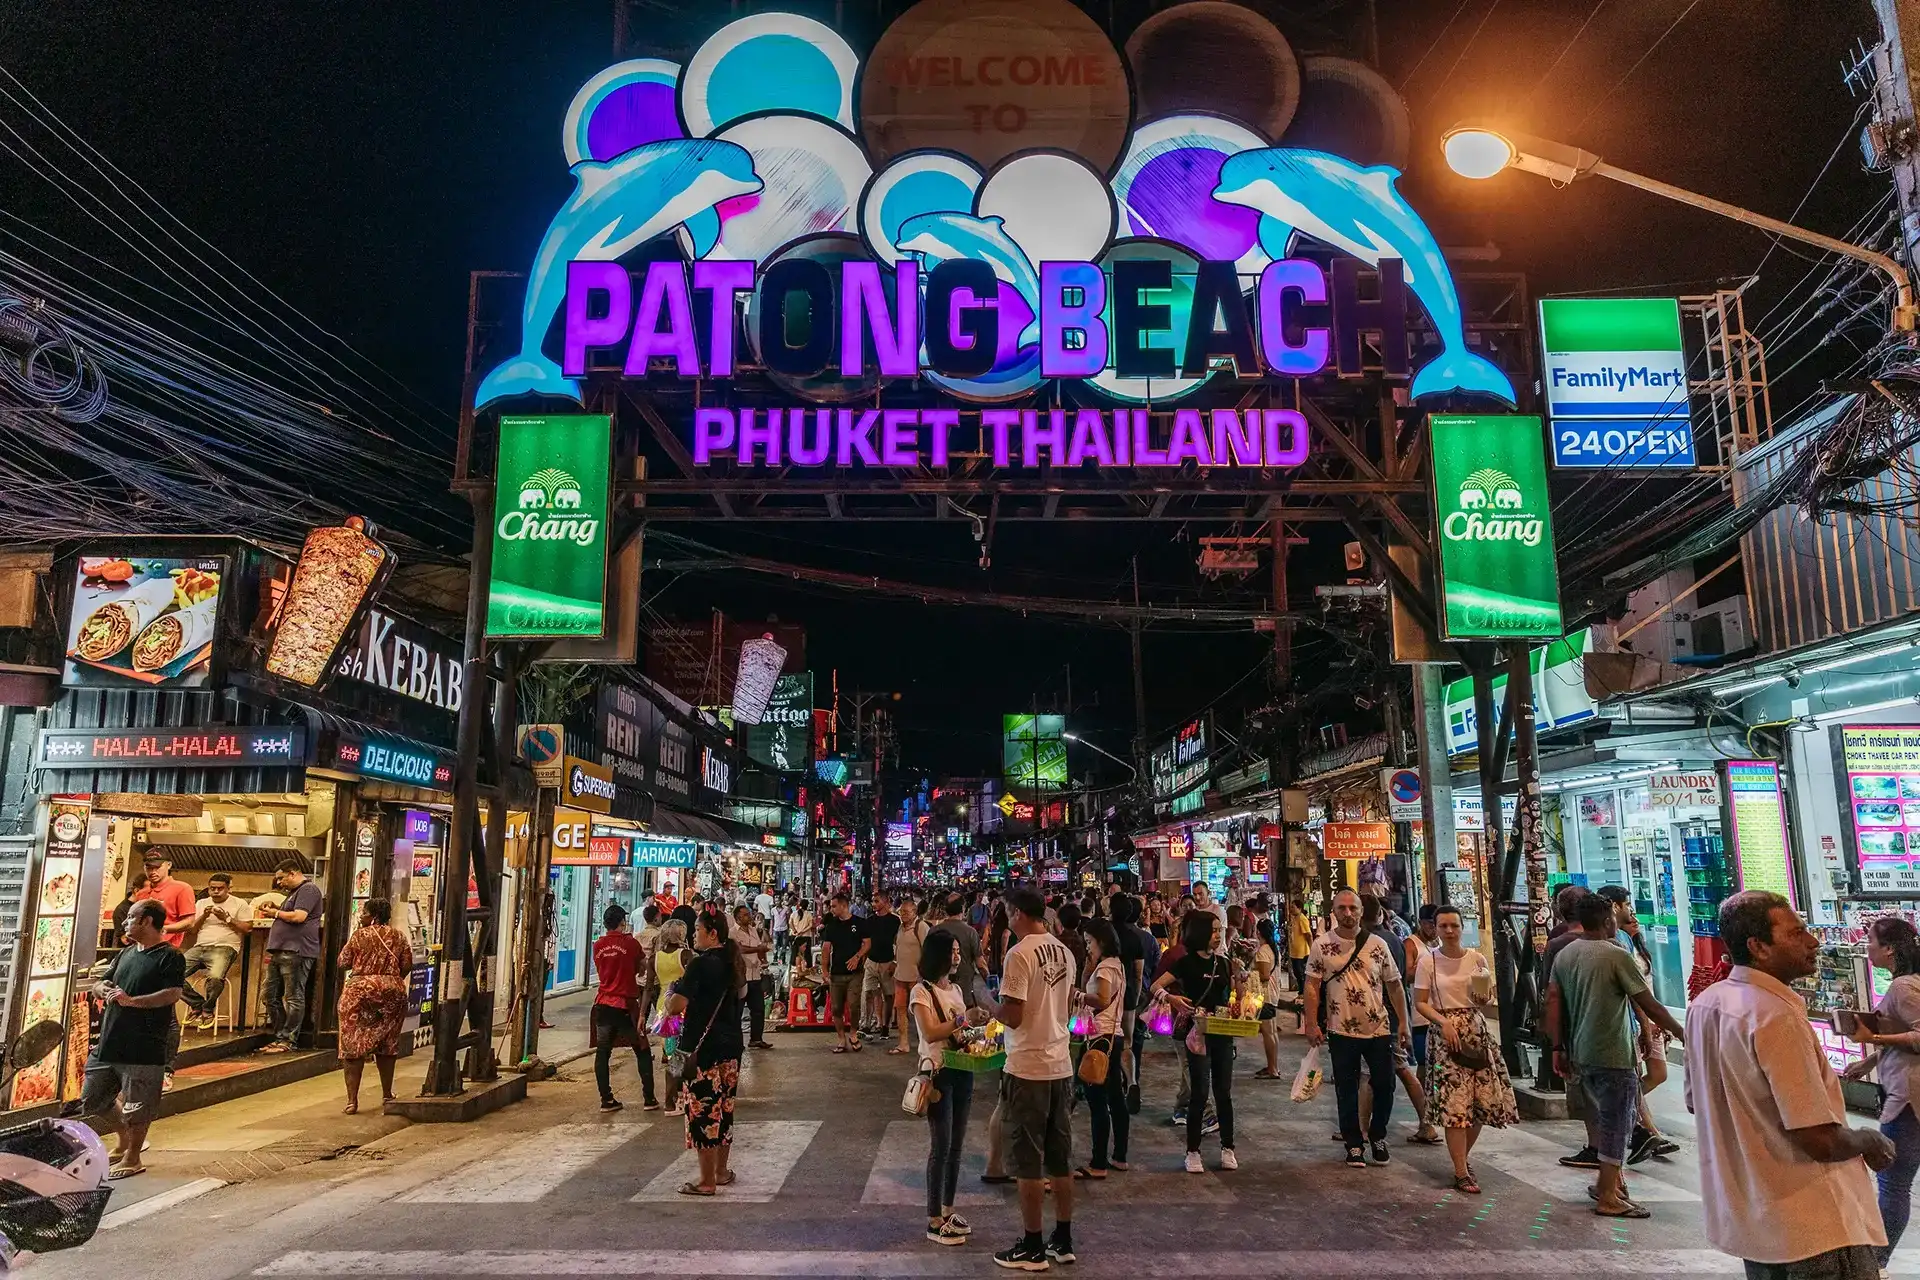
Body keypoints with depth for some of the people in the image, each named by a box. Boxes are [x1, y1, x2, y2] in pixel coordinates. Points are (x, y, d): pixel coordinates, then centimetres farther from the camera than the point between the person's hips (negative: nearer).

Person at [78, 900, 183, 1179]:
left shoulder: (170, 957, -11)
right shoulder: (126, 953, 15)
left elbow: (172, 994, -21)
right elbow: (100, 985, 19)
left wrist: (132, 1001, -30)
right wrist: (105, 991, -4)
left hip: (142, 1048, -8)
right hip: (108, 1043, 8)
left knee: (136, 1107, 2)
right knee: (92, 1100, 19)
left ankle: (132, 1158, 20)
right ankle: (124, 1141, 38)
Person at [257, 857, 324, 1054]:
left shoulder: (308, 889, -8)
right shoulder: (294, 892, 26)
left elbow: (299, 916, -19)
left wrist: (276, 913, -5)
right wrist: (272, 912, 15)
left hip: (296, 953, -11)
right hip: (279, 952, 11)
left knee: (294, 998, -7)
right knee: (272, 997, 11)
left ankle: (287, 1041, -5)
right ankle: (279, 1037, 17)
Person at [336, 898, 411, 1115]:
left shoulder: (359, 935, -4)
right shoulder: (398, 937, 5)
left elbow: (343, 963, -2)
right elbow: (407, 966, 5)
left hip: (360, 991, -3)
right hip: (392, 993, 3)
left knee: (353, 1045, 3)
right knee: (386, 1045, 16)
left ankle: (352, 1099, -2)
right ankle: (387, 1094, 26)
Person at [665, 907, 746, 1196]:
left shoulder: (701, 965, -17)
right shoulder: (734, 963, 7)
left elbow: (675, 1006, -21)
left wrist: (671, 994, -1)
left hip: (703, 1048, -8)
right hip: (731, 1045, 8)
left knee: (703, 1111, 1)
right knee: (724, 1108, 16)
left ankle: (707, 1181, 7)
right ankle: (722, 1172, 27)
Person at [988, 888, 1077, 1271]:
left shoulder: (1019, 954, -18)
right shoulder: (1064, 953, 5)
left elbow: (1013, 1015, -19)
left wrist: (989, 1007, -1)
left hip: (1027, 1068, -7)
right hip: (1061, 1064, 7)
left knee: (1028, 1161, 4)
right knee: (1061, 1158, 15)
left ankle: (1032, 1248, 13)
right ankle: (1063, 1240, 24)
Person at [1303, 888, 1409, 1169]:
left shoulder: (1376, 944, 1)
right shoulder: (1322, 945, -4)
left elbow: (1394, 985, 6)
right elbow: (1312, 987, -4)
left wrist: (1404, 1022, 2)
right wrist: (1311, 1024, -10)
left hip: (1379, 1029, 2)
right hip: (1342, 1031, -1)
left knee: (1385, 1086, 8)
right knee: (1347, 1091, 7)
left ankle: (1378, 1137, 31)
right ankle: (1353, 1145, 21)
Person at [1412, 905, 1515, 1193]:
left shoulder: (1477, 959, 3)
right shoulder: (1428, 961, -4)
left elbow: (1487, 1002, 11)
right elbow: (1420, 1002, -3)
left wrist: (1483, 999, -12)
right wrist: (1443, 1022, -17)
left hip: (1476, 1031, 3)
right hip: (1444, 1032, -3)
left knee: (1485, 1099, 4)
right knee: (1454, 1103, -7)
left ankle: (1463, 1155, 28)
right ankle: (1461, 1172, 2)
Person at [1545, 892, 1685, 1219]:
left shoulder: (1564, 955, 7)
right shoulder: (1616, 956, -14)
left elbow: (1553, 1003, 5)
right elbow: (1650, 1006, -12)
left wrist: (1558, 1048, 9)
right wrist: (1681, 1033, 1)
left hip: (1581, 1054, 7)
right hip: (1613, 1056, -7)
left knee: (1605, 1119, 20)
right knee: (1616, 1123, 3)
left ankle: (1613, 1180, 29)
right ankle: (1609, 1197, 9)